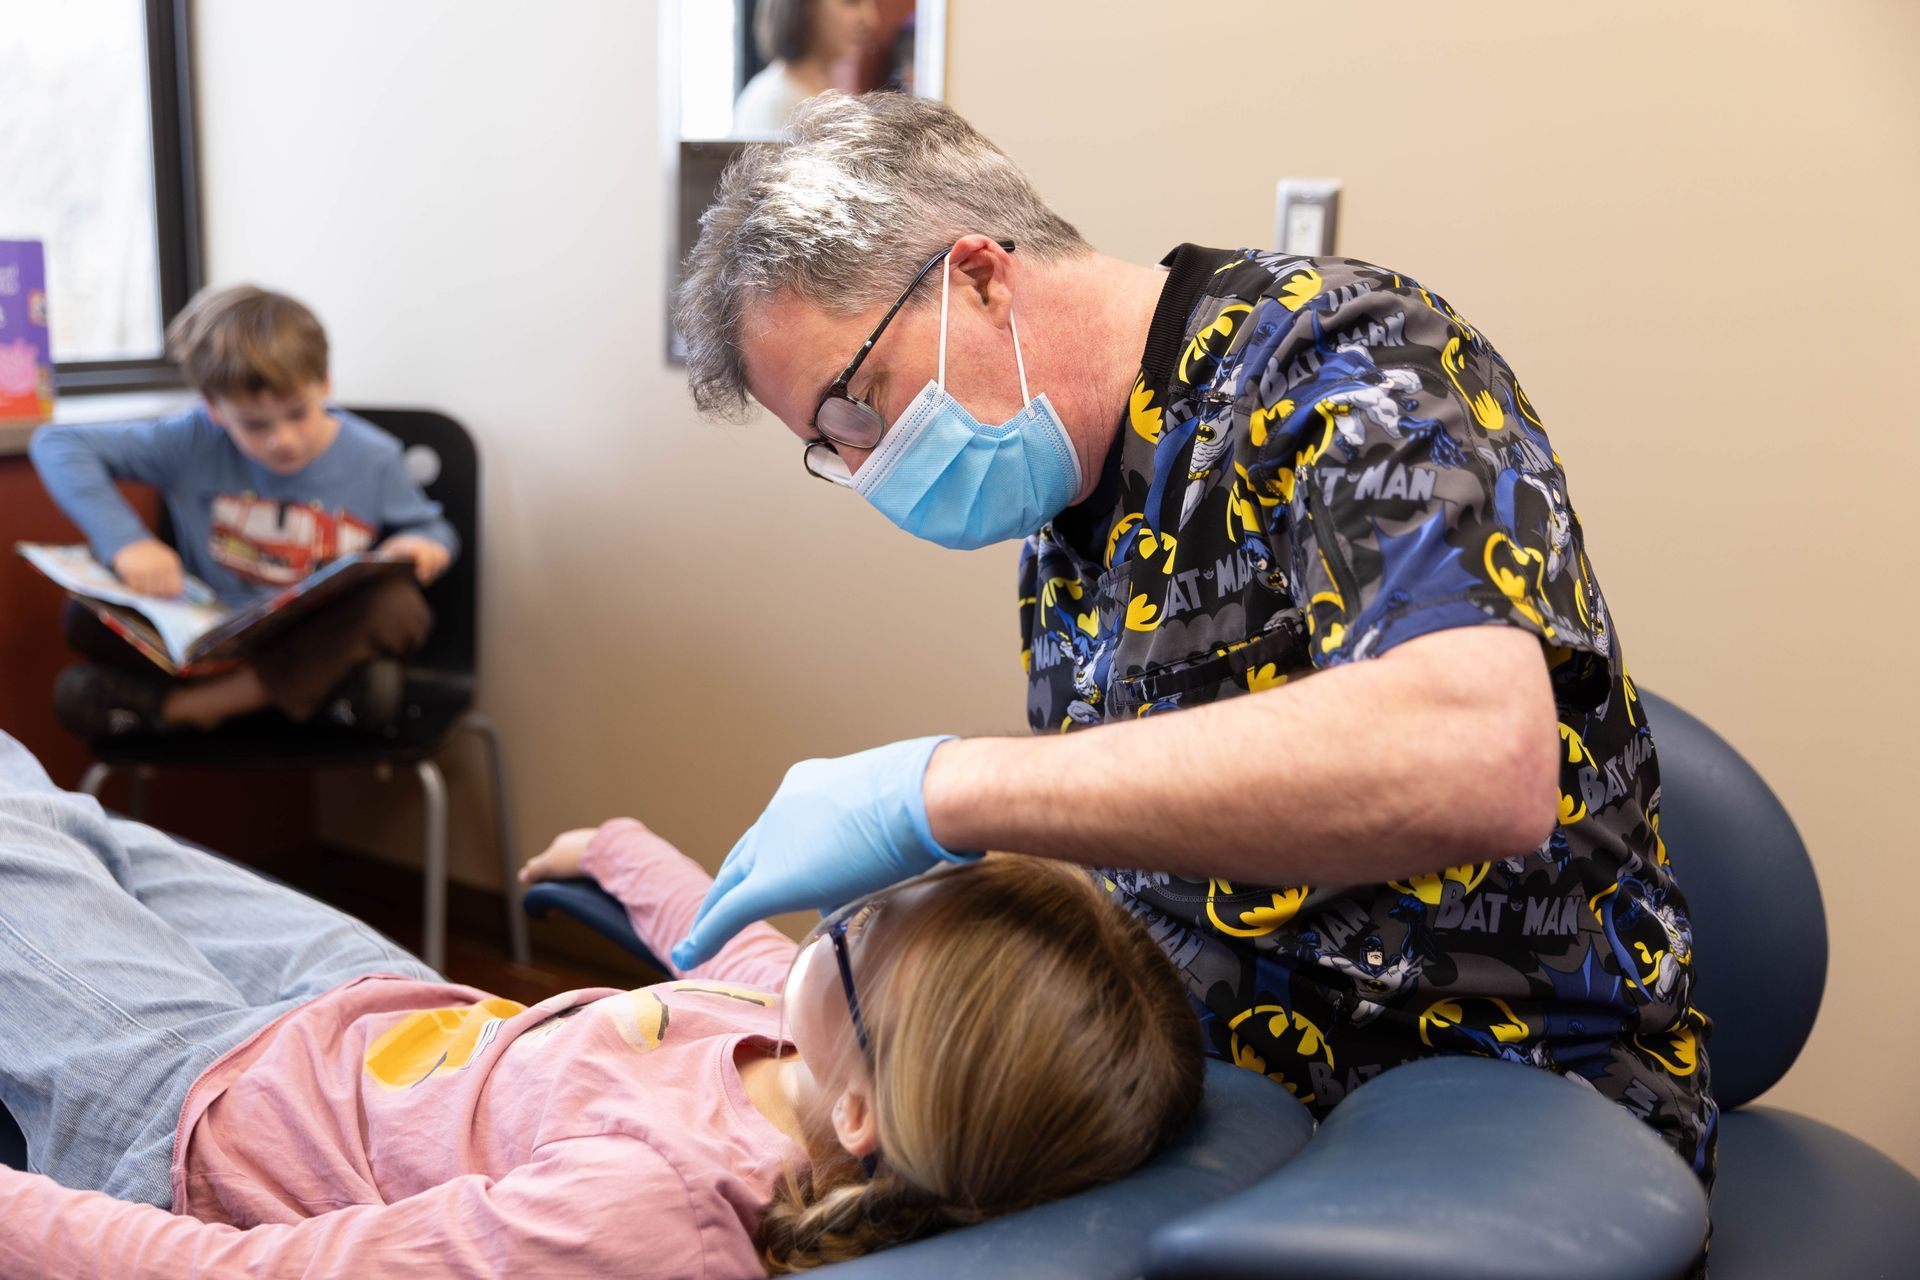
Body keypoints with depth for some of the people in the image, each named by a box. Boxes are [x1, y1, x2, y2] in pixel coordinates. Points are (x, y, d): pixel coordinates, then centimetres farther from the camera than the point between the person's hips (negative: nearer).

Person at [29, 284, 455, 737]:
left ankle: (180, 705, -26)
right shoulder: (194, 443, -7)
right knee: (87, 619, -20)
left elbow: (430, 531, 9)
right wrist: (126, 542, -21)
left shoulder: (373, 459, -4)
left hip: (322, 641, 0)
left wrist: (420, 546, -18)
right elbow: (57, 444, -7)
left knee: (397, 605, -33)